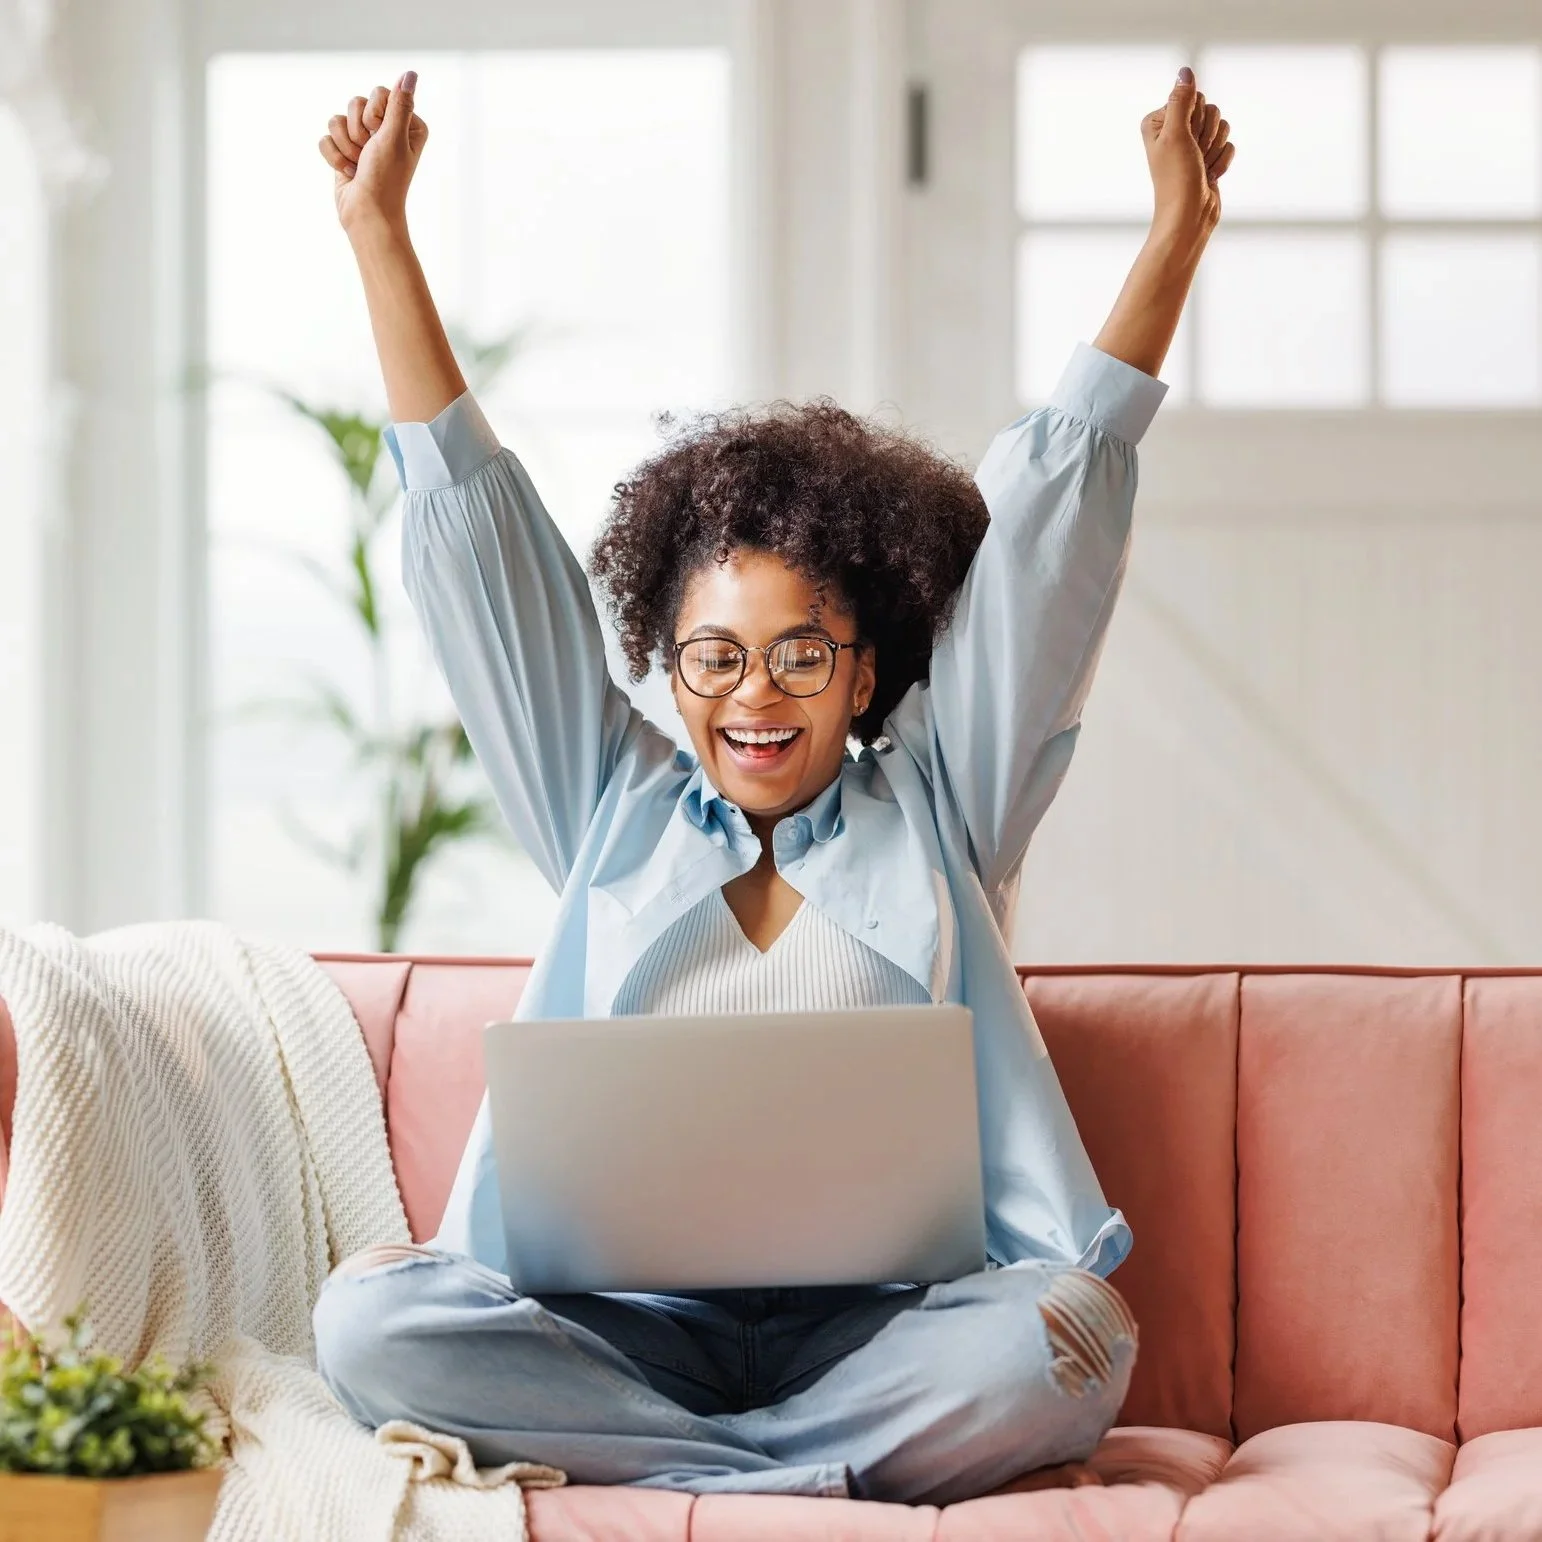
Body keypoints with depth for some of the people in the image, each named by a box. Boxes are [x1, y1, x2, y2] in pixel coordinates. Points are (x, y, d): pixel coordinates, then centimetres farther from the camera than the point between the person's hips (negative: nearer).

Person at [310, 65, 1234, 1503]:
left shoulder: (931, 814, 16)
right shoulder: (613, 814, 18)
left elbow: (1049, 515, 13)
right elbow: (476, 529, 18)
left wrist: (1174, 235, 12)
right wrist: (377, 230, 18)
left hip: (873, 1322, -1)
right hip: (626, 1321, 1)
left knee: (1072, 1338, -33)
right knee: (366, 1321, -27)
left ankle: (653, 1465, -21)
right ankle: (831, 1475, -26)